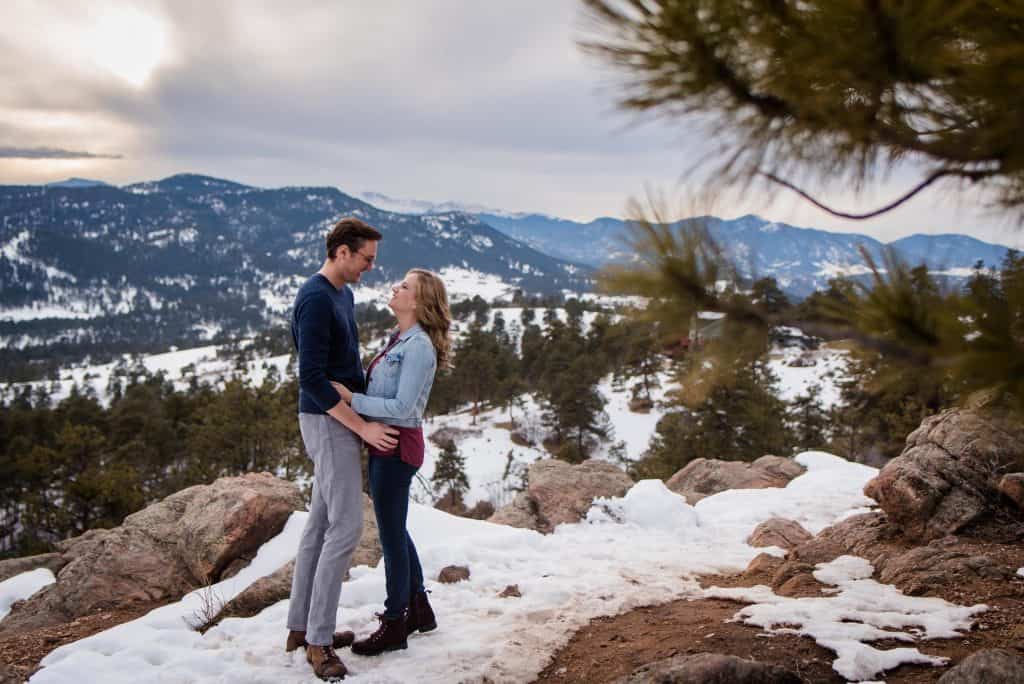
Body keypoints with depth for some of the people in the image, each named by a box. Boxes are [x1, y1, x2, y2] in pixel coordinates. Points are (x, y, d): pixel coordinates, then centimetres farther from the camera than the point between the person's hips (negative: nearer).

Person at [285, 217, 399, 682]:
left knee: (321, 522, 12)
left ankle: (302, 625, 21)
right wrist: (362, 427, -20)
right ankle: (319, 640, -1)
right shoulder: (315, 300, -19)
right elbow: (312, 377, -23)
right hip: (329, 423, -10)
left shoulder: (343, 294, 12)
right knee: (346, 527, -9)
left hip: (341, 420, 10)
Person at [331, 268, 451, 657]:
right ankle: (418, 609, 35)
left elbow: (401, 407, -22)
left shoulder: (419, 347, -18)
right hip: (383, 443, 9)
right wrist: (348, 391, 3)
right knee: (395, 530, 20)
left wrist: (350, 399, -21)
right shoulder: (400, 339, 10)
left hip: (396, 446, -9)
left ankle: (394, 625, 18)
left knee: (391, 534, 3)